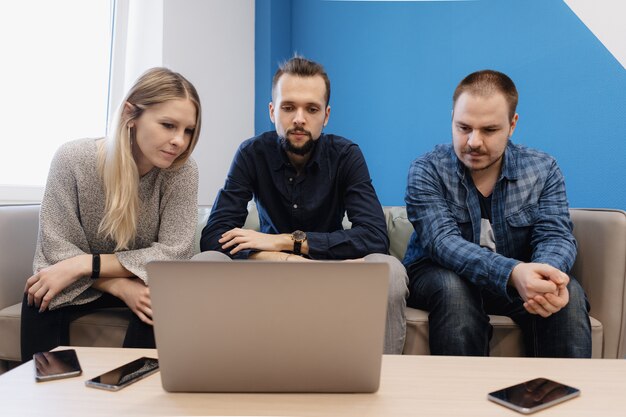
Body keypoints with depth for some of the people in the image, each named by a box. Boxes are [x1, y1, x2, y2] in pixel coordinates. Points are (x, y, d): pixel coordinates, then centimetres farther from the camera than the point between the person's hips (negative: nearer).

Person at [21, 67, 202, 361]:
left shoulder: (182, 171, -19)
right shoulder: (72, 159, -19)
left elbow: (173, 252, -21)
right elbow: (57, 250, -17)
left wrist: (84, 264, -29)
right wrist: (121, 288, -33)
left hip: (144, 282, 0)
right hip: (81, 285, 0)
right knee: (41, 297, -30)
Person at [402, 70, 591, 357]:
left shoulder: (543, 170, -2)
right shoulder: (426, 171, -13)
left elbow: (556, 236, -12)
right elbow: (443, 242, -26)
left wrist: (548, 274, -38)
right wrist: (512, 273, -45)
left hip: (517, 279, 2)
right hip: (439, 278, -2)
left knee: (569, 293, -26)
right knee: (455, 289, -35)